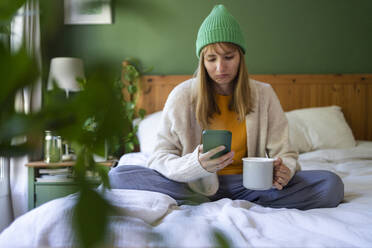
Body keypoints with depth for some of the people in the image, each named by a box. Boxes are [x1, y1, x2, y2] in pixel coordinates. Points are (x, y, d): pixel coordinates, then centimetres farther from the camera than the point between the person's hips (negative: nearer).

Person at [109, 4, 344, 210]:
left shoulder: (263, 95, 2)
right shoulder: (182, 96, -4)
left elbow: (285, 153, 4)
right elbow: (160, 158, -7)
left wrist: (284, 169, -22)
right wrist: (197, 164, -30)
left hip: (248, 185, 2)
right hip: (196, 186, -1)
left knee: (331, 185, -21)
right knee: (118, 176, -25)